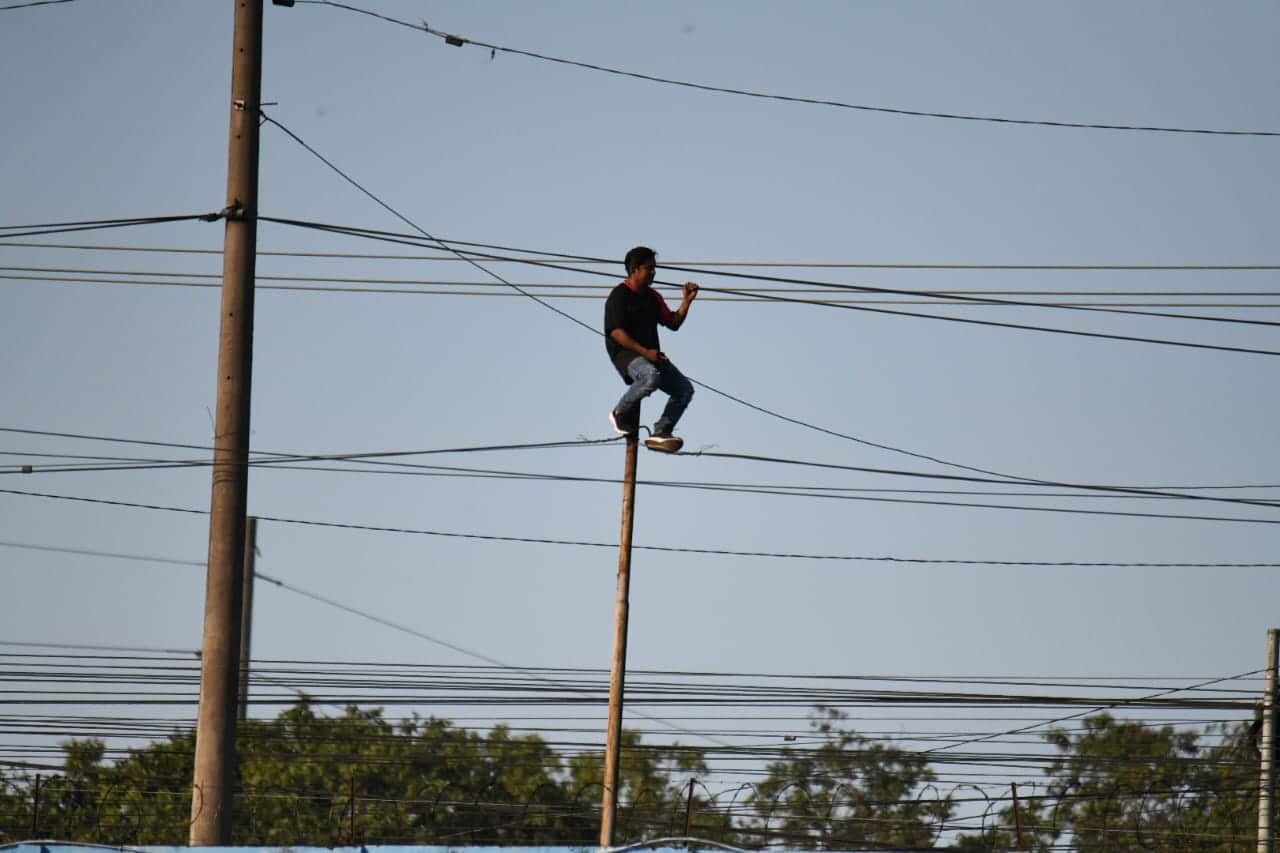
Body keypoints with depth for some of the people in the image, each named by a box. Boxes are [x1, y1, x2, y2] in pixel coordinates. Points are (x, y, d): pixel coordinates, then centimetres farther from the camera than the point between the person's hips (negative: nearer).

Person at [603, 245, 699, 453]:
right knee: (651, 376, -38)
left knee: (685, 389, -8)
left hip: (650, 354, 8)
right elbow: (616, 332, -17)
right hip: (625, 353, -8)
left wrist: (687, 301, 5)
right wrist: (645, 352, -26)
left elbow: (673, 323, 20)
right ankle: (621, 414, -14)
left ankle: (660, 434, -8)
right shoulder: (619, 296, -8)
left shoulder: (653, 297, 17)